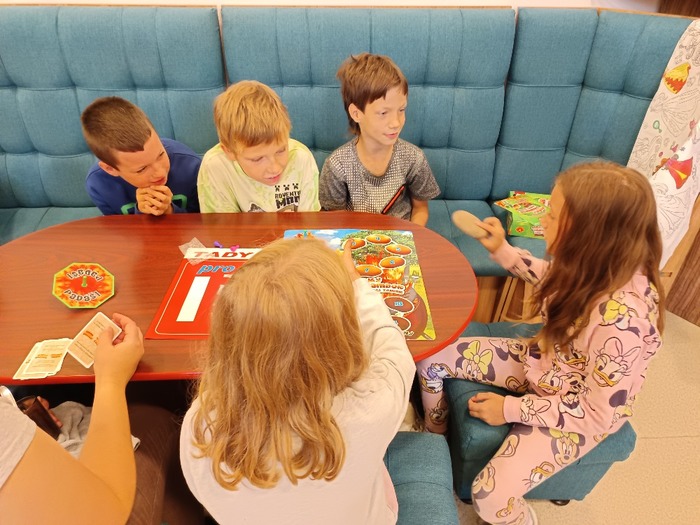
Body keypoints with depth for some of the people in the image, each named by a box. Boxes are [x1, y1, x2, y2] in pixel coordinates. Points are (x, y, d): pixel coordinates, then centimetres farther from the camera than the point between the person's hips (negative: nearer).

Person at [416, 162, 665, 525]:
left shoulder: (623, 320, -38)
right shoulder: (593, 263, -17)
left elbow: (599, 416, -26)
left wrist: (511, 409, -18)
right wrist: (501, 251, 1)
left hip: (579, 411, -6)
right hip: (542, 362, 7)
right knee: (430, 358, 1)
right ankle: (435, 441, 30)